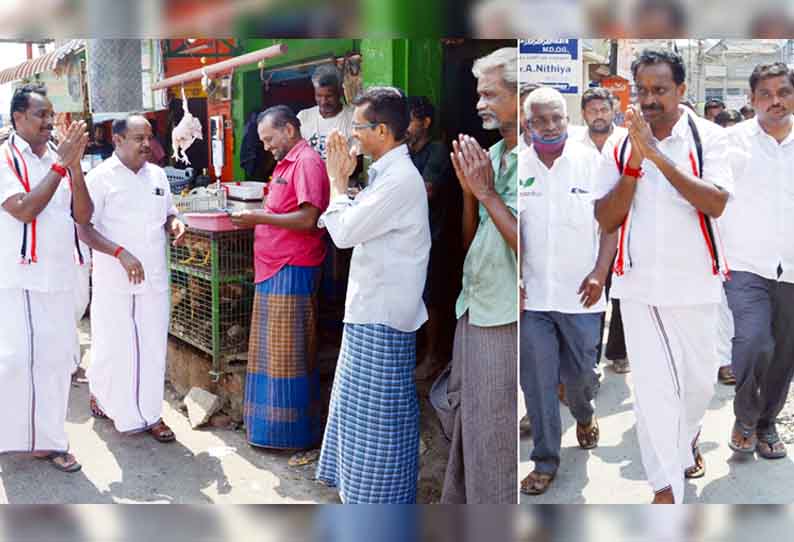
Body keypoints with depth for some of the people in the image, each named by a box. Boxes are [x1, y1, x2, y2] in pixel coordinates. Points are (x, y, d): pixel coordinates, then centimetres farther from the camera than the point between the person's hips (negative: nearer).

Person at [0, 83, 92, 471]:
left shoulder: (59, 158, 8)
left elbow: (83, 215, 1)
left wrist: (75, 165, -11)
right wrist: (60, 165, -18)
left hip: (59, 277, 5)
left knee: (55, 360, 7)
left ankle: (46, 439, 17)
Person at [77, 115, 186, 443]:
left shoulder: (157, 175, 8)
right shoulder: (100, 178, -9)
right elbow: (84, 229, -12)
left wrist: (174, 224, -4)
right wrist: (120, 253, -24)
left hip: (154, 277, 5)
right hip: (114, 280, -4)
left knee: (153, 345, 7)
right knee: (114, 345, 5)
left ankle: (150, 412, 19)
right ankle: (100, 394, 32)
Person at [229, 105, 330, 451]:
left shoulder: (306, 162, -12)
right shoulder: (287, 163, 19)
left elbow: (308, 219, -21)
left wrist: (259, 218, -16)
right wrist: (255, 218, 8)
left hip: (292, 270, -10)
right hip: (275, 268, 10)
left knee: (287, 352, -2)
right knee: (271, 351, 14)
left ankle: (292, 431, 8)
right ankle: (272, 422, 23)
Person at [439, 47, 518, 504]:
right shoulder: (490, 156, 9)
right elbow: (468, 242, 11)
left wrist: (486, 193, -15)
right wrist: (469, 190, -4)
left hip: (507, 319, -8)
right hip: (473, 311, 8)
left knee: (496, 438, 2)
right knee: (464, 427, 19)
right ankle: (461, 502, 36)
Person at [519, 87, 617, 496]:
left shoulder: (590, 160, -1)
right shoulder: (518, 166, 1)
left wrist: (600, 272, -8)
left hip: (581, 293, 0)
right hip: (532, 294, 1)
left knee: (582, 373, 10)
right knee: (537, 382, 2)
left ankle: (584, 416, 45)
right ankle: (545, 462, 16)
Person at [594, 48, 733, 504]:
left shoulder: (708, 137, -7)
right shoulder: (622, 142, 0)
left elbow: (716, 203, -21)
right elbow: (606, 220, -3)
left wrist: (659, 157, -25)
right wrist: (634, 165, -16)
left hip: (695, 282, 0)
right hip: (639, 282, 1)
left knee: (699, 378, 14)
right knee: (653, 386, -1)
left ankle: (687, 439, 46)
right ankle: (666, 485, 11)